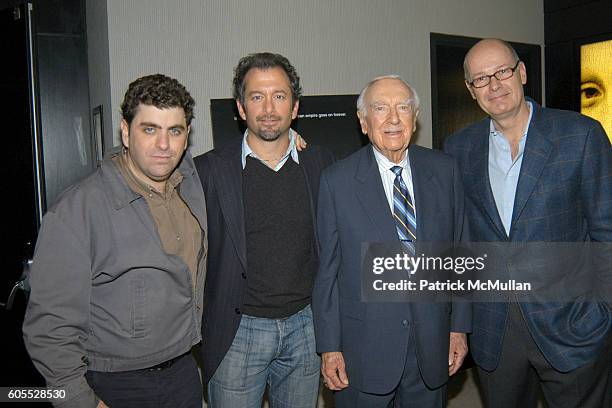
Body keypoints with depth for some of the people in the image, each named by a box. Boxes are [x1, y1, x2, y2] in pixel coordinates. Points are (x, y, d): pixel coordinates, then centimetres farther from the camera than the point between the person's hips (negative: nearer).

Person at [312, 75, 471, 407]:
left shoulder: (444, 171, 1)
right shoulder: (337, 180, -7)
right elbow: (327, 268, -5)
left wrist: (459, 326, 5)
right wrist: (329, 346, -5)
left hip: (432, 343, 3)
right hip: (364, 347, -2)